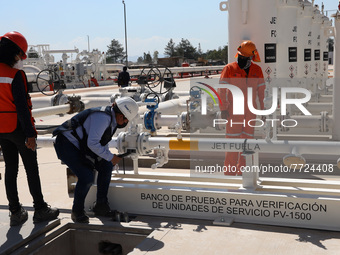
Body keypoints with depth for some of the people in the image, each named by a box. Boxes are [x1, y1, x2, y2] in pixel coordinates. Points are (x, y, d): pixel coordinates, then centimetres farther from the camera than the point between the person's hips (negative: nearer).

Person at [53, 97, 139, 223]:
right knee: (87, 176, -22)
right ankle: (77, 212, 1)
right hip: (66, 144, -10)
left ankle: (101, 207, 15)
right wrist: (110, 157, -21)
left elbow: (102, 142, 19)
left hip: (80, 147, 10)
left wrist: (109, 159, 10)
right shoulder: (103, 117, -26)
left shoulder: (111, 119, 6)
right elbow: (92, 143, -30)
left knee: (106, 166, 3)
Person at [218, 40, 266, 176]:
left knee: (248, 139, 6)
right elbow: (221, 89, -3)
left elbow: (261, 91, 13)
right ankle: (230, 171, 1)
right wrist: (223, 108, -9)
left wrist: (263, 109, 9)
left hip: (250, 111, 4)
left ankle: (242, 170, 15)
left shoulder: (257, 70, 8)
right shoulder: (229, 68, -2)